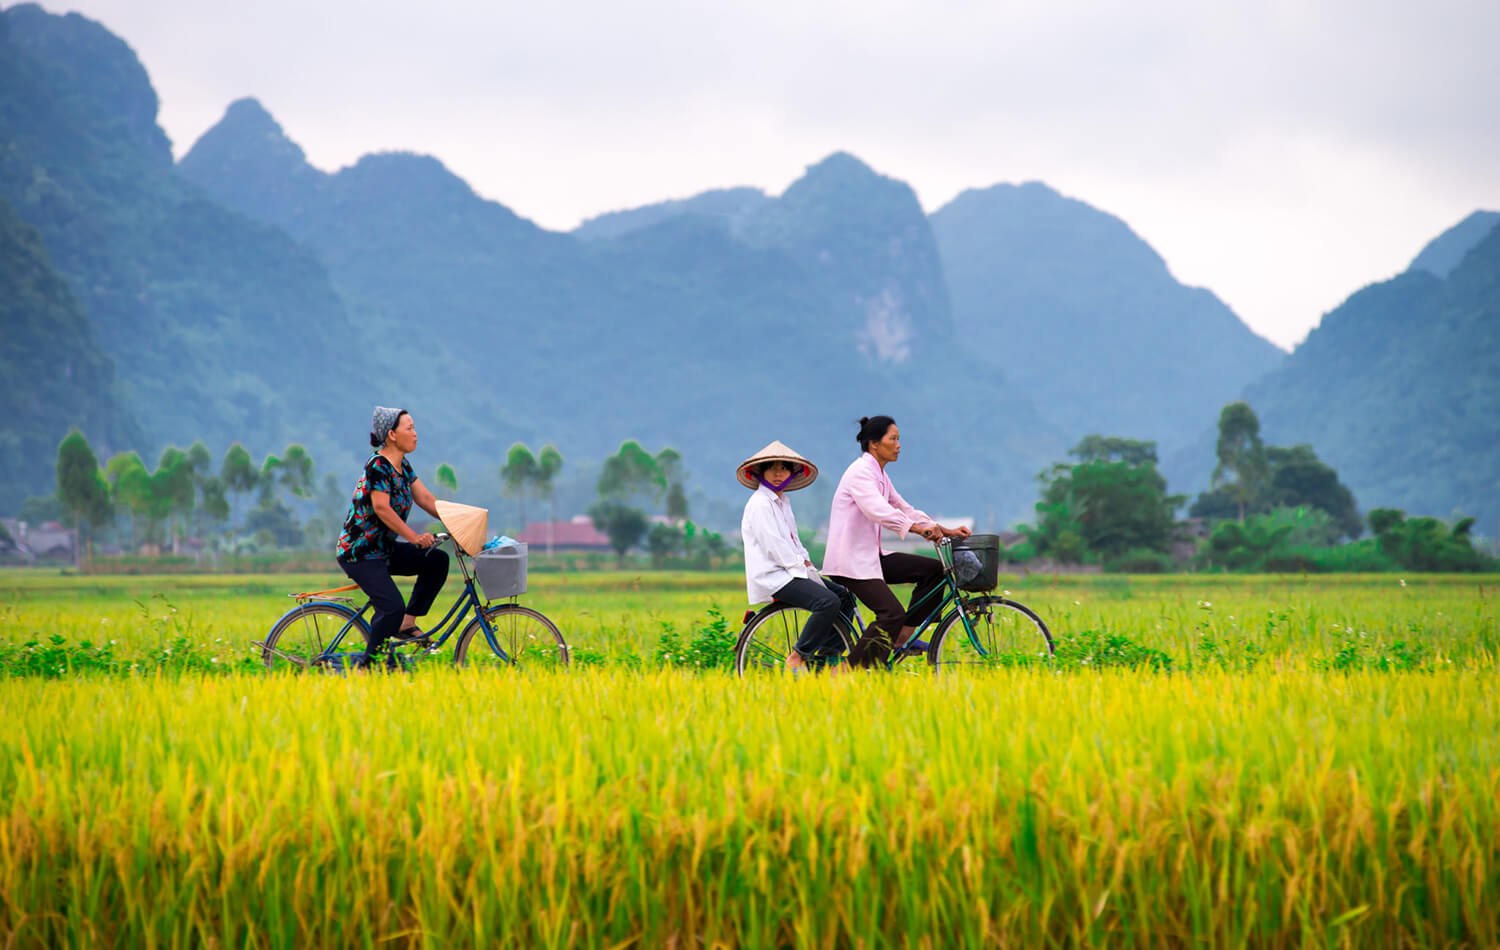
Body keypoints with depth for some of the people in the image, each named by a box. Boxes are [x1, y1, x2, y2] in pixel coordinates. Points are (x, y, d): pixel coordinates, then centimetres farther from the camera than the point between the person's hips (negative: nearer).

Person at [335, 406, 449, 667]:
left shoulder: (403, 467, 9)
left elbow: (425, 498, 8)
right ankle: (367, 667, -9)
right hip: (359, 553, -9)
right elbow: (382, 509, -24)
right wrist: (414, 537, -26)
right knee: (392, 607, -21)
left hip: (383, 548, 9)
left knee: (438, 560, -1)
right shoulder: (378, 465, -19)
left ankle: (406, 623, 3)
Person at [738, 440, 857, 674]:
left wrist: (806, 562, 5)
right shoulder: (760, 504, -11)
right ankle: (797, 659, -19)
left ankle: (827, 657, 7)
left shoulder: (782, 502, 20)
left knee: (845, 596, 6)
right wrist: (800, 567, -14)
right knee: (828, 602, -26)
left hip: (791, 571, 10)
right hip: (772, 576, -10)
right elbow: (773, 546, -18)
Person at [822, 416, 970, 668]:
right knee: (892, 614, -23)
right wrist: (919, 528, -38)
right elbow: (878, 511, -29)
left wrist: (945, 531, 7)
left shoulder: (880, 476, 17)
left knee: (932, 569, 3)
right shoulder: (860, 471, -14)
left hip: (871, 556, 10)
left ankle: (903, 638, 6)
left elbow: (904, 509, 19)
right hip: (850, 560, -10)